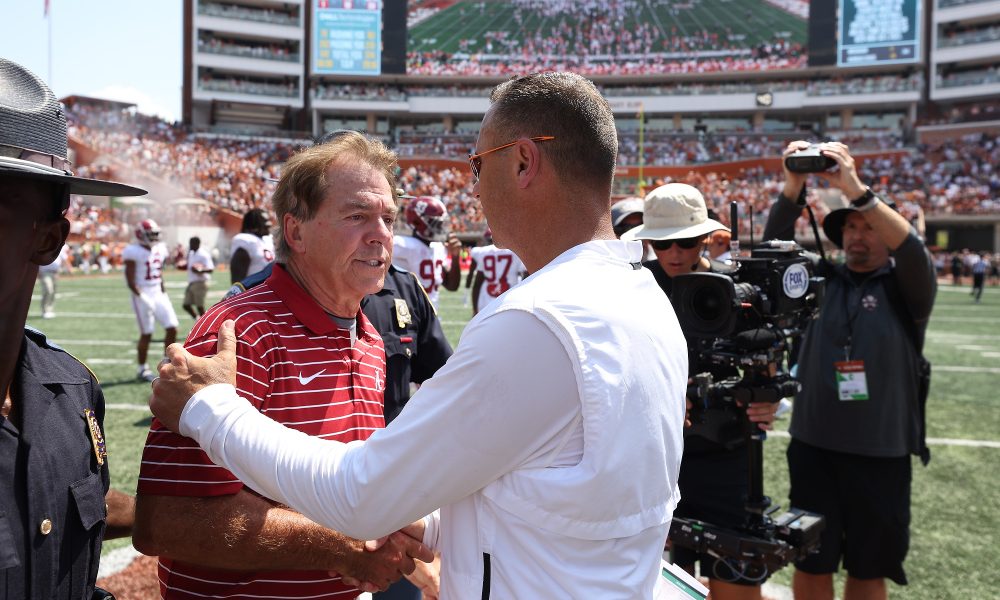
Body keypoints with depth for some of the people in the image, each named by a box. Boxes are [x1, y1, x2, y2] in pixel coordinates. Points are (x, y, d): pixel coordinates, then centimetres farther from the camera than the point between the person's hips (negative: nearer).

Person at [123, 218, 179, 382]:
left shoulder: (160, 249, 9)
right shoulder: (133, 251, -11)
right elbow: (130, 281, -12)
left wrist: (163, 292, 9)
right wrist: (142, 296, -20)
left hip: (159, 294, 6)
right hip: (143, 296, -6)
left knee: (172, 328, 0)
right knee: (146, 334, -1)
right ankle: (142, 369, 14)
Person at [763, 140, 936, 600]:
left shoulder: (907, 286, 1)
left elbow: (912, 249, -18)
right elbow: (776, 244, -5)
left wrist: (855, 189, -27)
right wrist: (794, 186, -19)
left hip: (881, 453, -1)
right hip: (813, 447, 1)